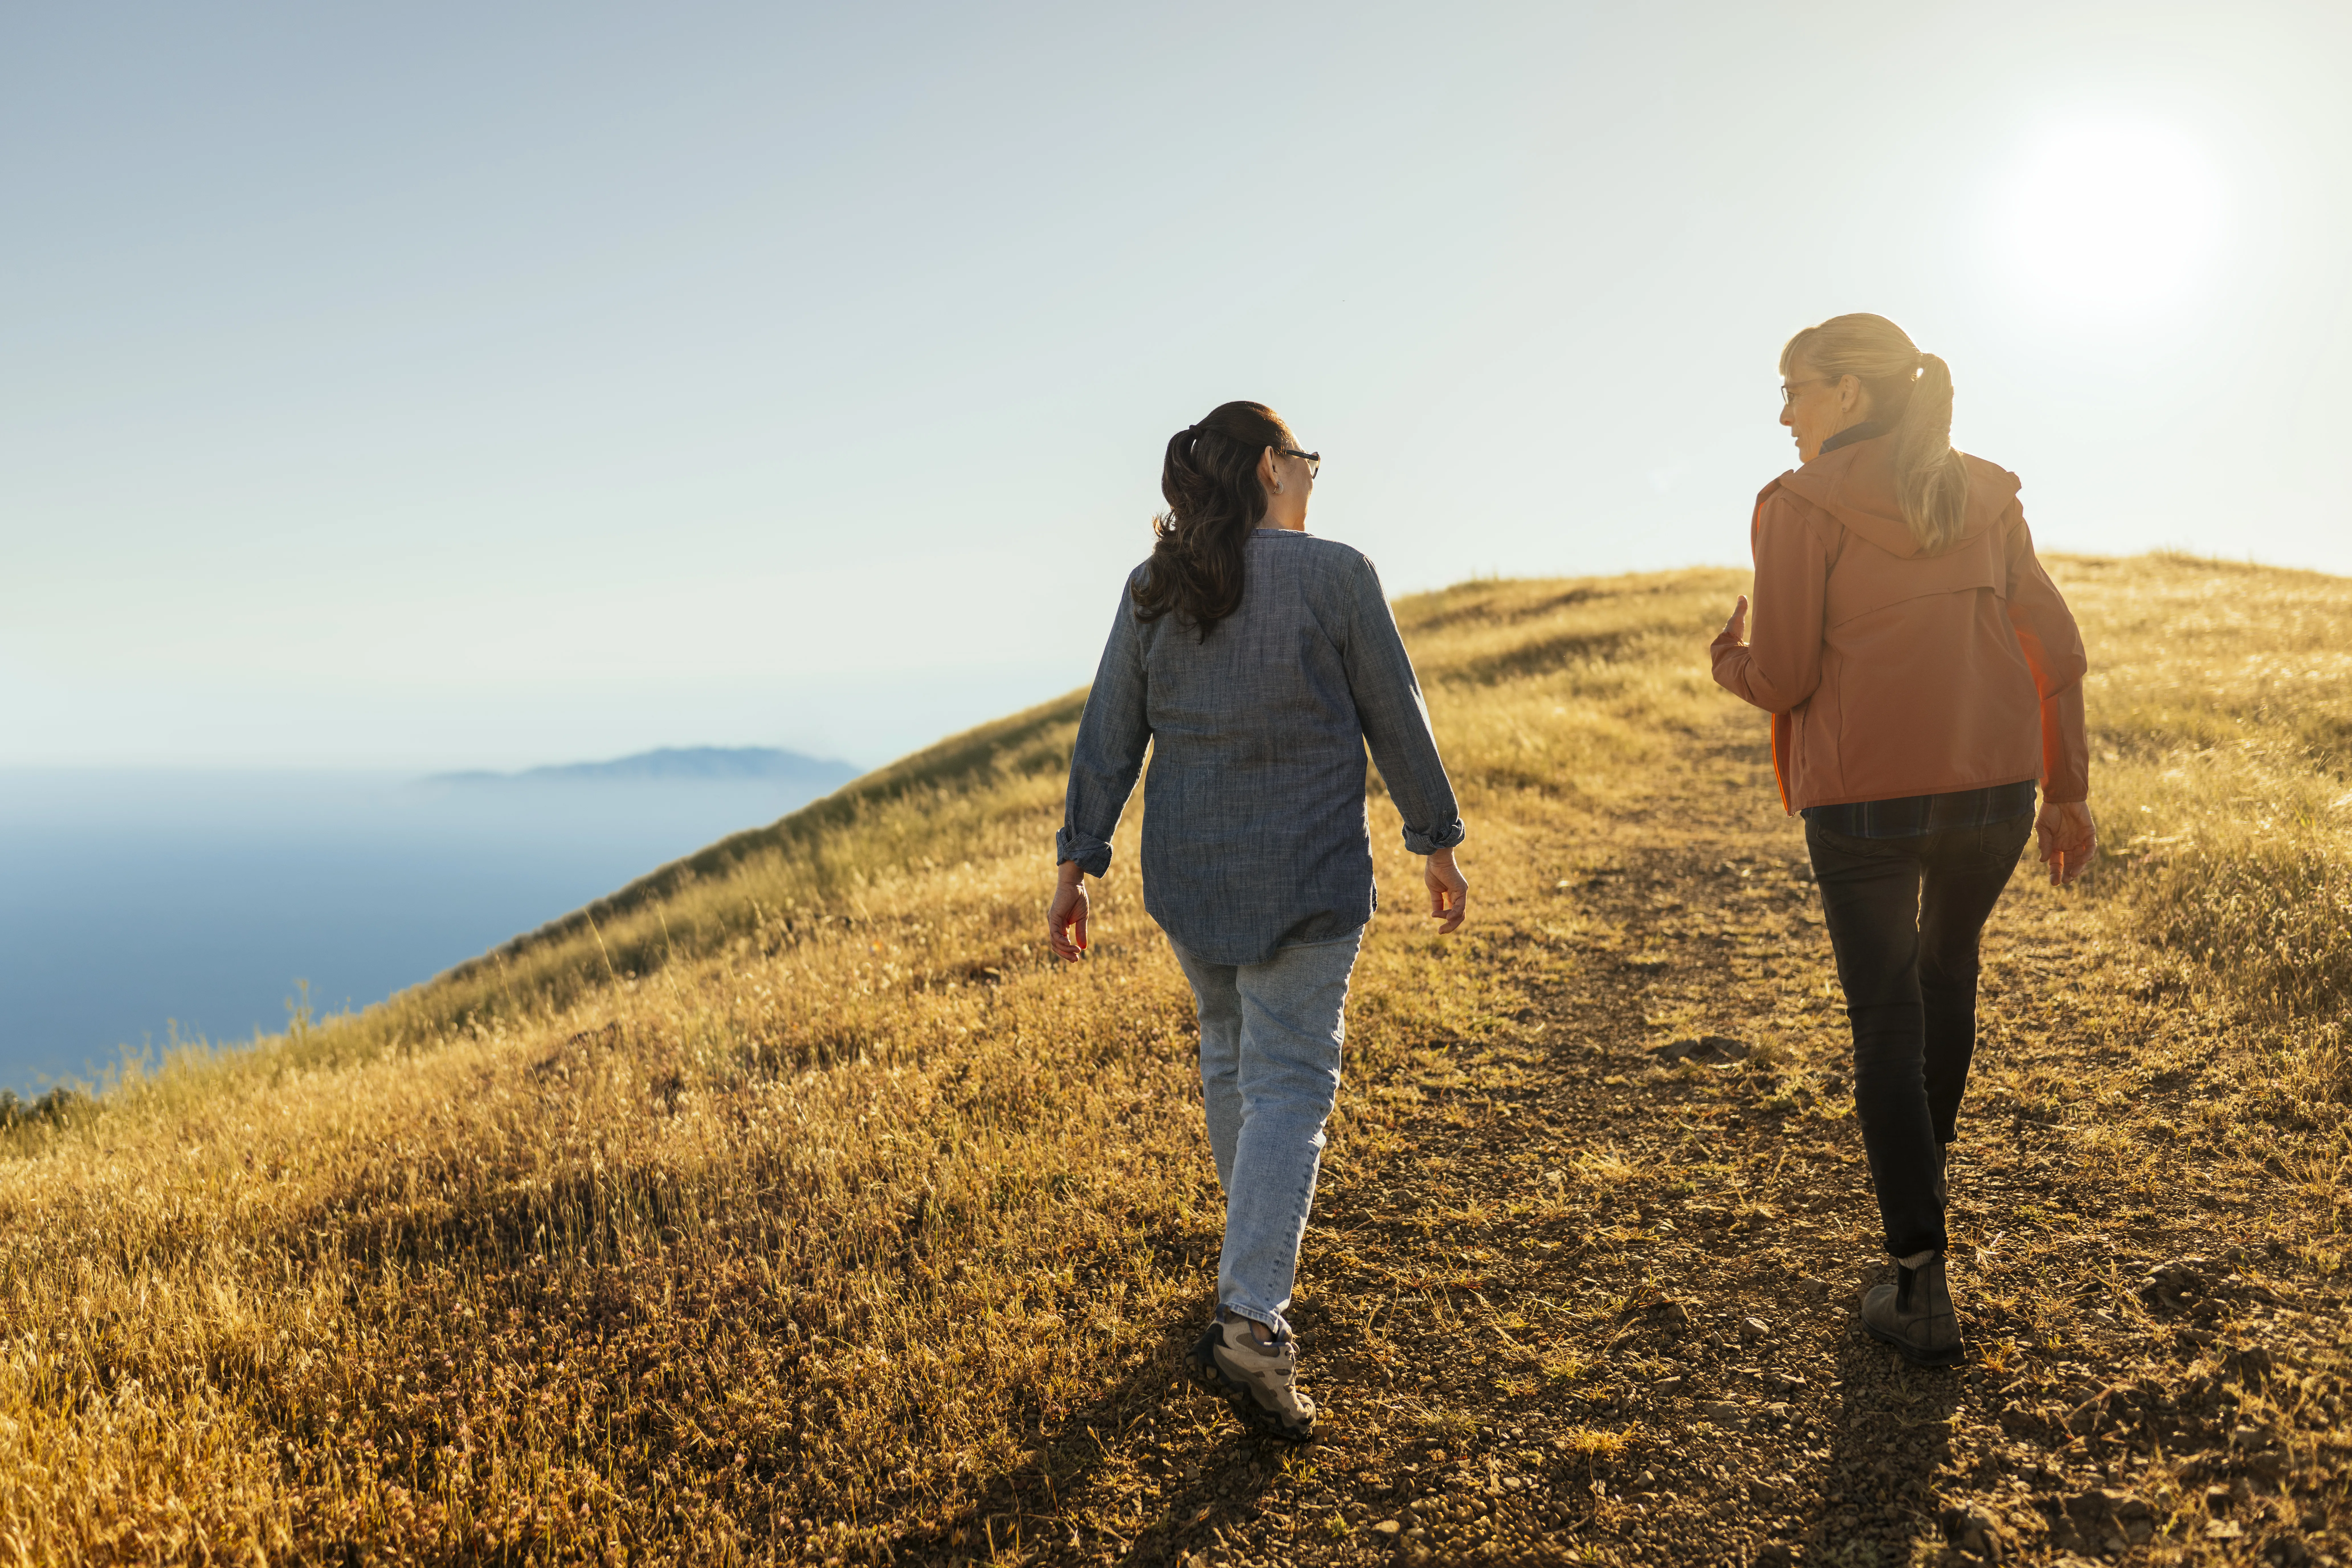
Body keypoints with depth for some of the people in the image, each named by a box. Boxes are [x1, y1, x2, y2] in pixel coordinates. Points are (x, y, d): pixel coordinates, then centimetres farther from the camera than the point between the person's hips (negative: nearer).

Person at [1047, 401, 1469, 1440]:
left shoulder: (1151, 591, 4)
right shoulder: (1335, 576, -8)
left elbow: (1108, 737, 3)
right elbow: (1396, 720, -3)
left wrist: (1077, 865, 7)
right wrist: (1437, 842, 7)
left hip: (1187, 868, 5)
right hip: (1306, 871, -5)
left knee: (1230, 1052, 22)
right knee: (1290, 1080, -2)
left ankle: (1256, 1252, 41)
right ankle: (1251, 1321, -12)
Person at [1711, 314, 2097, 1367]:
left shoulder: (1802, 504, -7)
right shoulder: (1984, 496, 9)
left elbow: (1784, 679, -10)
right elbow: (2055, 650, 7)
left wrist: (1730, 663, 12)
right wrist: (2066, 790, 13)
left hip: (1863, 797, -5)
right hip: (1992, 787, 5)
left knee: (1886, 1021, 5)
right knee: (1948, 966, 29)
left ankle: (1923, 1289, 5)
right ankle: (1923, 1167, 49)